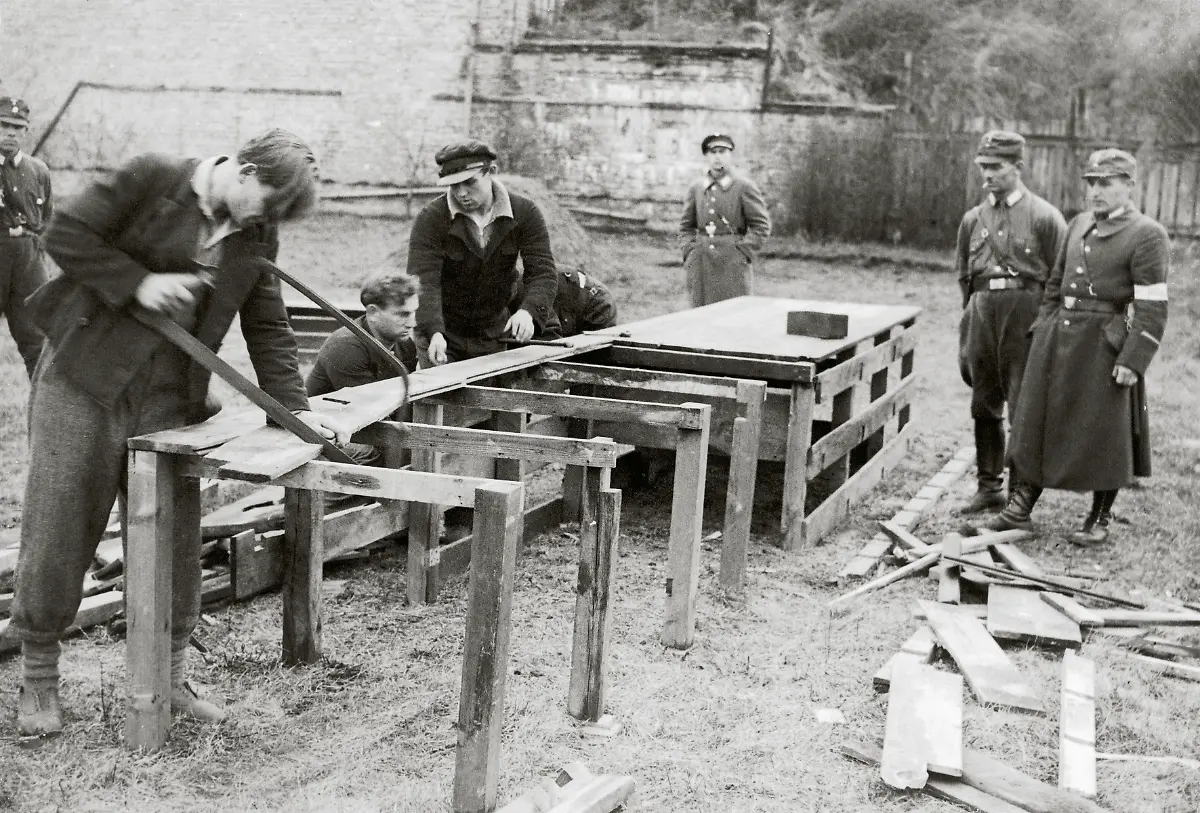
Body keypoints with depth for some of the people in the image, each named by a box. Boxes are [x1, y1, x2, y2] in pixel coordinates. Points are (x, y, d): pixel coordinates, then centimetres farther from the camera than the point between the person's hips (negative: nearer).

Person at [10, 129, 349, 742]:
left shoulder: (257, 238, 8)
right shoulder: (154, 179, -8)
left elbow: (268, 329, 10)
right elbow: (66, 233, -8)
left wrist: (293, 406, 0)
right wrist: (139, 283, -16)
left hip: (169, 396, 4)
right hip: (83, 376, -4)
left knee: (175, 535, 3)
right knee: (58, 525, 2)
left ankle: (166, 678, 17)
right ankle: (37, 678, 17)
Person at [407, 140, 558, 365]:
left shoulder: (525, 213, -8)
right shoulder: (430, 220, -16)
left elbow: (543, 273, -13)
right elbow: (424, 282, -24)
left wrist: (528, 311, -34)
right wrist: (434, 333, -41)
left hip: (495, 336, 2)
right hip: (443, 337, -2)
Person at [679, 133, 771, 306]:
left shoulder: (745, 186, -1)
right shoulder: (696, 188, 11)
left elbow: (762, 226, -2)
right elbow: (686, 225, 20)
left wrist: (742, 252, -9)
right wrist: (689, 251, 6)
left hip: (733, 265, -4)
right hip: (701, 265, 4)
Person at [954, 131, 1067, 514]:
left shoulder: (1045, 217, -2)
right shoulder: (973, 219, 12)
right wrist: (965, 340, 14)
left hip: (1026, 313, -5)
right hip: (982, 312, 5)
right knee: (984, 407, 9)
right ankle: (988, 487, 19)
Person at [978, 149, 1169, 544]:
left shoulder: (1147, 236, -9)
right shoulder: (1079, 225, 12)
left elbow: (1152, 307, -13)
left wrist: (1132, 360, -18)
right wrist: (1043, 330, 13)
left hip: (1105, 347, -6)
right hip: (1058, 340, 7)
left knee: (1103, 435, 4)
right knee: (1035, 422, 8)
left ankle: (1100, 519, 19)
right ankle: (1020, 507, 17)